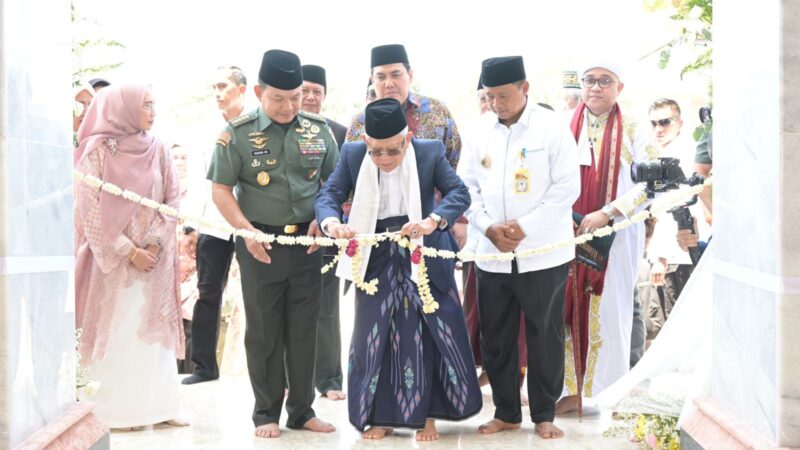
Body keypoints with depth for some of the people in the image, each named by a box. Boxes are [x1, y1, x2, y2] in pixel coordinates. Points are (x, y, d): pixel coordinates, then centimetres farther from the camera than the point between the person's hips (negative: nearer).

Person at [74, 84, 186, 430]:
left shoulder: (158, 150, 5)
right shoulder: (97, 151, -5)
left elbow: (172, 201, 5)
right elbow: (90, 211, -8)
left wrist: (155, 245, -9)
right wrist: (129, 252, -12)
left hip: (155, 257, 4)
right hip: (113, 258, -3)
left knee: (155, 331, 4)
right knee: (116, 333, -1)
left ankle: (157, 407, 10)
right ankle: (117, 411, 5)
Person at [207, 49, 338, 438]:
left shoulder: (318, 130, 4)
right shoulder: (238, 134, -4)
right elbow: (221, 189, -3)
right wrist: (246, 230, -15)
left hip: (306, 241, 3)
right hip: (260, 243, -2)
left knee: (304, 329, 7)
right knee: (264, 330, 4)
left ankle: (302, 410, 18)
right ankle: (266, 413, 15)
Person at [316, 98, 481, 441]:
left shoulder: (430, 152, -10)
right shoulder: (352, 154, -5)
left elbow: (459, 192, -14)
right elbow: (328, 195, -8)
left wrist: (433, 221, -33)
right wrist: (331, 223, -31)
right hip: (377, 259, 2)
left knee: (426, 336, 2)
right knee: (374, 336, 5)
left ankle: (426, 413, 15)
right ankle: (378, 415, 17)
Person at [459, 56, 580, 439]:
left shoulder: (552, 128, -6)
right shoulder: (480, 132, 4)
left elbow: (567, 187, -9)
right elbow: (467, 185, 7)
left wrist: (525, 228, -15)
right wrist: (488, 227, -9)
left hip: (542, 253, -3)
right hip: (492, 255, 4)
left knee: (545, 337, 5)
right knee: (495, 338, 9)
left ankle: (544, 414, 18)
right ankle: (506, 412, 23)